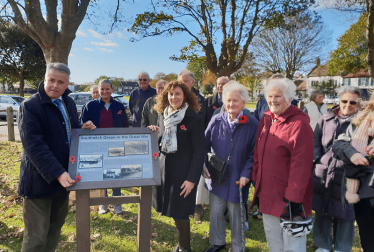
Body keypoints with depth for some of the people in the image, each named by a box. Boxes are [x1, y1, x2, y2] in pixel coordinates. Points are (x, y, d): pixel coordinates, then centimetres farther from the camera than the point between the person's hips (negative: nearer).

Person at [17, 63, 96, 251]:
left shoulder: (69, 103, 7)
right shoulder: (30, 106, -15)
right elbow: (34, 146, -24)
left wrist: (84, 129, -4)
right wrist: (57, 173, -31)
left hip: (62, 176, 7)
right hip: (39, 179, -7)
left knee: (56, 224, 22)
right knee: (36, 237, 4)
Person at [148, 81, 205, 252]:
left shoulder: (195, 119, -12)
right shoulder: (162, 115, 6)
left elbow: (199, 152, -12)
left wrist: (192, 179, -16)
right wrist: (155, 132, -4)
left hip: (183, 171, -6)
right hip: (164, 167, 6)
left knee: (180, 212, 2)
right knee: (172, 208, 13)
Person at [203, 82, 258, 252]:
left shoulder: (252, 124, -11)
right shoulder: (216, 120, -4)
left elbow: (254, 153, -8)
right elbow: (204, 145, 3)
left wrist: (246, 174, -14)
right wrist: (203, 165, -6)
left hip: (238, 180, -2)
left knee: (236, 215, 13)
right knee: (215, 212, 13)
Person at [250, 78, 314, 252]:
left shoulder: (299, 124, -16)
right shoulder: (266, 120, 7)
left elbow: (301, 165, -20)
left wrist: (294, 198, -20)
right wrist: (256, 182, 8)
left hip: (288, 198, -6)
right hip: (266, 195, 7)